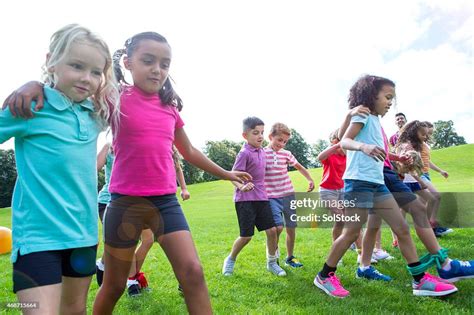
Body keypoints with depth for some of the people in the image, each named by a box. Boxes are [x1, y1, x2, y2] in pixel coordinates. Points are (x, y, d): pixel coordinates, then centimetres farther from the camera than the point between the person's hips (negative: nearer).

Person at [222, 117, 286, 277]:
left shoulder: (261, 151, 9)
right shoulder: (244, 153, -14)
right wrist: (242, 186, -36)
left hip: (261, 197, 7)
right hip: (245, 199, -6)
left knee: (272, 230, 2)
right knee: (247, 235, -1)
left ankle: (272, 263, 21)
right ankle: (230, 260, 24)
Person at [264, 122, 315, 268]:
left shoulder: (286, 154, 5)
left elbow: (299, 167, 21)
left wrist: (310, 180, 11)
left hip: (288, 195, 4)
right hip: (272, 197, -4)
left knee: (291, 228, 8)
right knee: (278, 226, -18)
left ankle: (290, 258, 28)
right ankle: (273, 251, 11)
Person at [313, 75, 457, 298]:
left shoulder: (375, 120, 21)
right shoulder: (362, 115, -4)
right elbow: (344, 142, -19)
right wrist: (363, 147, -38)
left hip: (377, 183, 9)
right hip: (359, 181, -9)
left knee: (402, 228, 7)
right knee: (352, 233, -4)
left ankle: (420, 280, 16)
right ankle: (324, 276, 11)